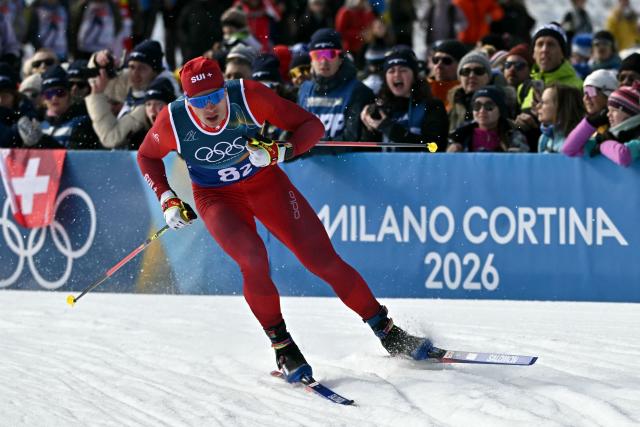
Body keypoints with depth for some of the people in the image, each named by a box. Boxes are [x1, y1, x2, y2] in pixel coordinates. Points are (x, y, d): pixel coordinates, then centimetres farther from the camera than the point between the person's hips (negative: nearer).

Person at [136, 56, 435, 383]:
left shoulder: (249, 97, -26)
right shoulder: (173, 121, -22)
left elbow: (312, 126, -18)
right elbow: (147, 157, 1)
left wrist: (280, 151, -34)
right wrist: (167, 200, -8)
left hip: (265, 182, 0)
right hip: (217, 198, 0)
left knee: (322, 258, -7)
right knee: (254, 261, -28)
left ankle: (387, 332, 9)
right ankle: (282, 346, -8)